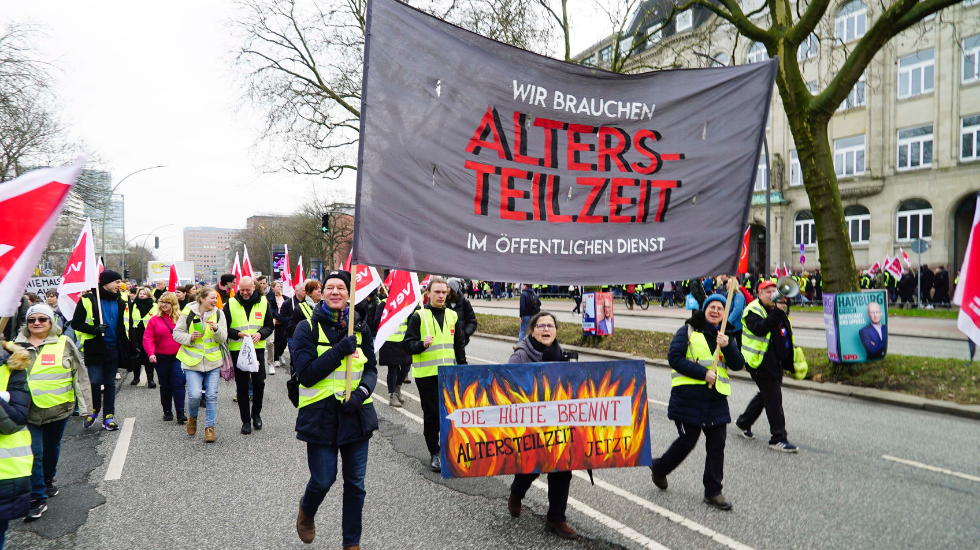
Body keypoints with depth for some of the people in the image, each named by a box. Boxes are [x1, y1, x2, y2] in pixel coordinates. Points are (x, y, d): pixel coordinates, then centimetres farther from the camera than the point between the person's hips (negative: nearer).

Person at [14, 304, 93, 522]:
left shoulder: (64, 343, -2)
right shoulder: (17, 346, 4)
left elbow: (80, 374, 0)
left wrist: (85, 405, -3)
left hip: (58, 408, 0)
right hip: (28, 411, 0)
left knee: (52, 448, 16)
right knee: (34, 453, -6)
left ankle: (48, 480, 41)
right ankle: (37, 498, 4)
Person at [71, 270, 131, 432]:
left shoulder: (120, 303, 11)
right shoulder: (88, 300, -5)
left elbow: (125, 326, 18)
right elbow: (76, 323, -6)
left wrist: (127, 349, 11)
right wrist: (94, 329, -21)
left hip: (113, 347, 4)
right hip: (94, 347, -4)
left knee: (110, 383, 9)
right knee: (95, 381, -9)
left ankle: (108, 416, 15)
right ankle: (94, 410, 17)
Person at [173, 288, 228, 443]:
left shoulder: (219, 314, 3)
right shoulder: (188, 313, -3)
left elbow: (223, 338, -1)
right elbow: (176, 333, 3)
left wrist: (216, 328, -21)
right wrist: (189, 337, -16)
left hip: (213, 362, 2)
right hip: (192, 361, -2)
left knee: (212, 395, 0)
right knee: (194, 394, -11)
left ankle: (210, 426, 14)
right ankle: (192, 416, 21)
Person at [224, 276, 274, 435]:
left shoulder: (263, 302, 2)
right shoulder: (231, 303, -1)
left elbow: (270, 326, 7)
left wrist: (260, 334, -13)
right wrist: (238, 334, -17)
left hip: (258, 349, 1)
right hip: (237, 350, 0)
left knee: (259, 383, 1)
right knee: (242, 387, 6)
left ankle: (256, 414, 24)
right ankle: (245, 420, 17)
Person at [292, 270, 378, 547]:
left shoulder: (360, 328, 6)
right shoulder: (307, 329, -4)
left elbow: (371, 369, 9)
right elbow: (306, 374, -12)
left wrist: (362, 391, -12)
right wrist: (339, 350, -21)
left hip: (356, 413, 3)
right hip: (321, 415, -3)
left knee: (355, 483, 8)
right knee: (323, 480, 4)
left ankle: (352, 541, 27)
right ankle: (307, 510, 40)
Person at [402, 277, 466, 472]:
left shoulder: (452, 316, 10)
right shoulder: (418, 316, -4)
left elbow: (459, 346, 18)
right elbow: (407, 344, -6)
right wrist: (422, 344, -25)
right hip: (426, 374, -4)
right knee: (431, 414, 4)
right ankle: (434, 453, 16)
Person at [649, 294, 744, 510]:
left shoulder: (726, 336, 12)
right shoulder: (688, 331, -2)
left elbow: (738, 365, 3)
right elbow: (674, 358, -11)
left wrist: (727, 346, -15)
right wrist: (703, 373, -16)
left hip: (716, 398, 4)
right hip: (689, 397, -4)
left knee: (717, 444, 3)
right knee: (687, 441, 1)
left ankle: (713, 492, 16)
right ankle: (659, 468, 28)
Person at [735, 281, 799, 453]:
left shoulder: (776, 310, 15)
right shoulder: (753, 311, -11)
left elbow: (786, 333, 23)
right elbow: (760, 329, -31)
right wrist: (777, 313, -34)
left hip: (776, 361, 9)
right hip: (760, 361, -9)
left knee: (766, 395, 18)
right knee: (773, 397, -8)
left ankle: (743, 423, 36)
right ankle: (778, 439, -2)